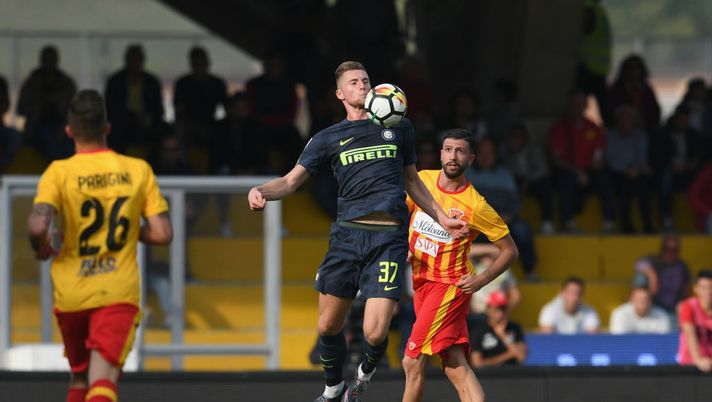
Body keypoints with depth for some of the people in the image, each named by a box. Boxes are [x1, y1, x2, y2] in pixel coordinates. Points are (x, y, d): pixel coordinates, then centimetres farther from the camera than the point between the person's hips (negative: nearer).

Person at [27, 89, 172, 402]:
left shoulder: (59, 173, -6)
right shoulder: (139, 171, 1)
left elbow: (37, 227, -21)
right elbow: (162, 234, -2)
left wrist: (42, 249, 2)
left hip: (71, 294, 1)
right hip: (119, 294, -1)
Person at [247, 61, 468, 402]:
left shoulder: (398, 128, 17)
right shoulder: (328, 139, 13)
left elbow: (411, 180, 28)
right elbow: (291, 181, 7)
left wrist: (442, 218, 25)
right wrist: (260, 191, -13)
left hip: (389, 237, -1)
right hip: (347, 233, 1)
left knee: (375, 333, -12)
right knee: (329, 326, 4)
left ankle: (365, 374, 22)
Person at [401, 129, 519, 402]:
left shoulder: (475, 205, -14)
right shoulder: (422, 180, 0)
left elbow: (509, 250, -5)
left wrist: (481, 280, -14)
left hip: (450, 285, -6)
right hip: (421, 283, 6)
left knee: (412, 362, -9)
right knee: (456, 367, 1)